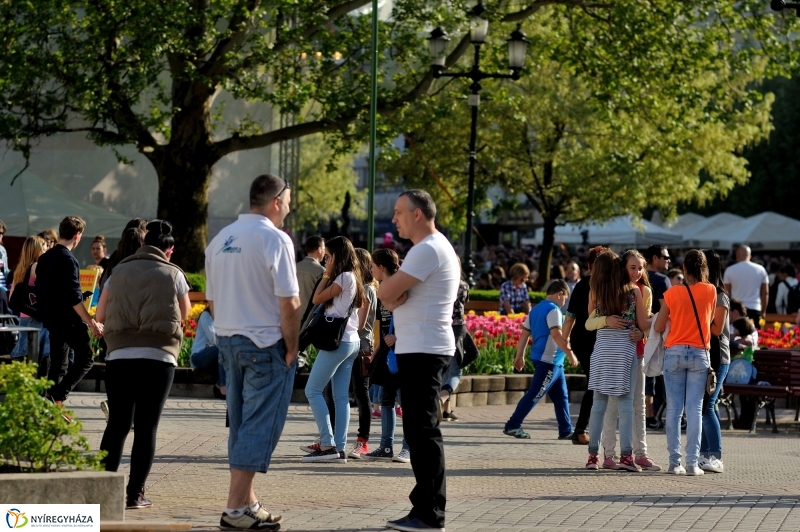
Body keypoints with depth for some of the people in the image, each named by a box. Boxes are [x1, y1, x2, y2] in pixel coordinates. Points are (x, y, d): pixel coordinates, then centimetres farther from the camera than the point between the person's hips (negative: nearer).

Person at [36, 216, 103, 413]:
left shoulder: (44, 258, 11)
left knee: (58, 364, 12)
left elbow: (39, 290, 18)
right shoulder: (68, 259, -16)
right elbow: (74, 297, -21)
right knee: (85, 358, -2)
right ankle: (56, 397, -11)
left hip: (52, 319, 9)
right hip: (69, 320, -9)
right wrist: (91, 322, -19)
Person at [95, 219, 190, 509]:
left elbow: (100, 315, 15)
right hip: (158, 357, -2)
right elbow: (184, 313, 17)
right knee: (146, 427, 2)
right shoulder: (173, 274, 4)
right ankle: (134, 494, 1)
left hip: (119, 355, 2)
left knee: (117, 424, 9)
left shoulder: (120, 271, 11)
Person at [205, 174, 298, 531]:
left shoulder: (221, 240, 11)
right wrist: (291, 348, -6)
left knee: (241, 424, 14)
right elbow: (288, 303, -15)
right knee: (260, 426, -5)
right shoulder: (274, 238, -12)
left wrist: (229, 333, 18)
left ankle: (248, 501, 18)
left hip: (228, 341, 8)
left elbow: (212, 300, 14)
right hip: (266, 344, -8)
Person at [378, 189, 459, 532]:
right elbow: (392, 298, 16)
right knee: (419, 430, 12)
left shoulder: (428, 250, -14)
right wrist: (394, 294, -5)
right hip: (420, 349, 11)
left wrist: (390, 288, 1)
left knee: (422, 431, -10)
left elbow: (385, 293, -19)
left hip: (423, 350, -11)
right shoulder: (434, 247, 20)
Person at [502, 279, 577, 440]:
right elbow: (556, 335, -22)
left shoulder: (536, 309, 15)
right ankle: (512, 426, -5)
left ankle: (566, 431, 16)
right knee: (534, 395, -7)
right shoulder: (553, 310, -13)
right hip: (549, 361, -10)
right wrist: (571, 354, -18)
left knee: (561, 396, 13)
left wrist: (520, 356, 18)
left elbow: (524, 333, 15)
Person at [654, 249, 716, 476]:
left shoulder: (672, 293, -1)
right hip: (700, 354, 0)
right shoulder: (710, 291, -2)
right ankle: (692, 463, -4)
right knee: (695, 409, 0)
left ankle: (674, 462, 2)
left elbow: (658, 327, 3)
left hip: (674, 353, 0)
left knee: (674, 408, 4)